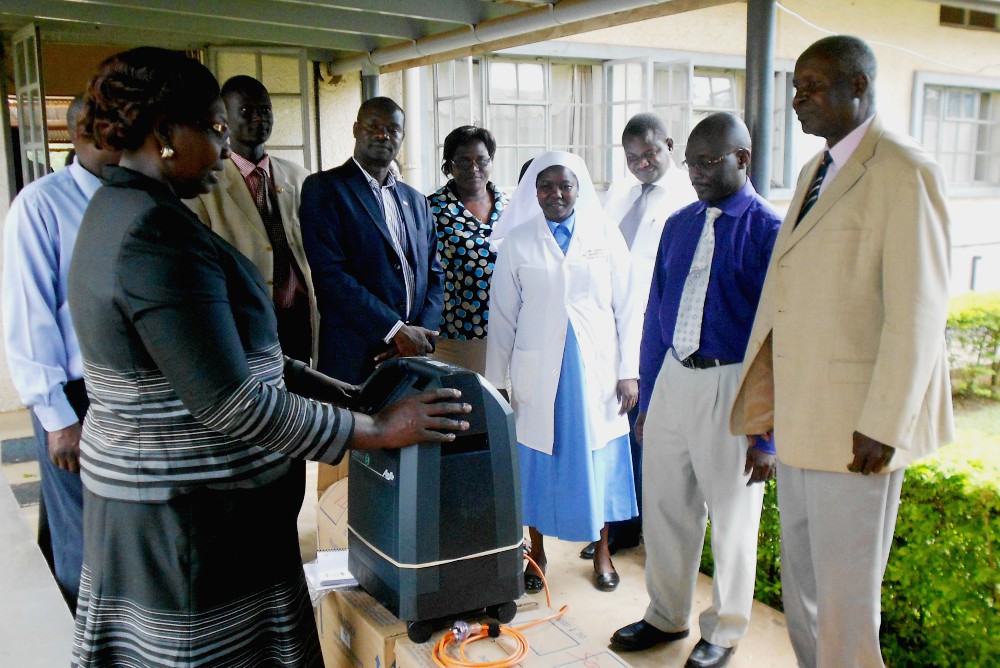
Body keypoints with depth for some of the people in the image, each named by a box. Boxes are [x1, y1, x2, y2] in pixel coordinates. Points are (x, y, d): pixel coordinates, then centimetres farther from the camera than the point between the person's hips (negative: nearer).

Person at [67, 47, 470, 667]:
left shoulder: (119, 208, 9)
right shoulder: (159, 233, -24)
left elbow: (223, 345, 11)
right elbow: (230, 404, -27)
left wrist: (326, 385, 8)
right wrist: (377, 429, -20)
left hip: (145, 491, 10)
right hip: (188, 515, -10)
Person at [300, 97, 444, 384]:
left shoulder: (416, 201, 16)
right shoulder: (323, 188, -3)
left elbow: (434, 275, 13)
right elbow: (329, 274, -13)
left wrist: (421, 335, -6)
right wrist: (397, 331, -16)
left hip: (415, 357, 5)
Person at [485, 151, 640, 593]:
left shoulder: (606, 237, 3)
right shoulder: (516, 243, 2)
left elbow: (627, 309, 4)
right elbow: (502, 317, 4)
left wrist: (629, 371, -1)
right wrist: (496, 382, 2)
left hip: (596, 370, 1)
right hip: (537, 373, 0)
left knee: (599, 458, 9)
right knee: (538, 460, 7)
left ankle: (601, 552, 28)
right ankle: (536, 553, 25)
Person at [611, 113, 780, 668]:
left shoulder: (768, 230, -10)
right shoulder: (678, 225, 9)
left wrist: (768, 435, -12)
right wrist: (645, 400, 13)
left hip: (730, 384, -5)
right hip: (671, 378, 6)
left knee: (732, 518, 11)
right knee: (664, 508, 15)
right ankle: (666, 615, 37)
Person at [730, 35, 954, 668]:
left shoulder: (904, 172, -12)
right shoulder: (816, 172, 15)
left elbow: (918, 312, -17)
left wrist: (883, 425, -18)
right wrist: (764, 401, 15)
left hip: (856, 424, -8)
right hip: (800, 418, 9)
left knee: (846, 589, 5)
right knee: (800, 574, 20)